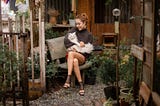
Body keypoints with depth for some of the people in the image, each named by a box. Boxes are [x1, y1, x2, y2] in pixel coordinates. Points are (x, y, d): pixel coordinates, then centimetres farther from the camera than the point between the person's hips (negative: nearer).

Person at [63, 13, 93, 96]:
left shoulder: (89, 35, 11)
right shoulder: (74, 30, 13)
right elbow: (66, 40, -3)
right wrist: (77, 44, -14)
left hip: (82, 56, -1)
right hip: (71, 56, 1)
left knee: (71, 53, -37)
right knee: (75, 61, -38)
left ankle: (68, 79, -43)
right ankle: (81, 85, -40)